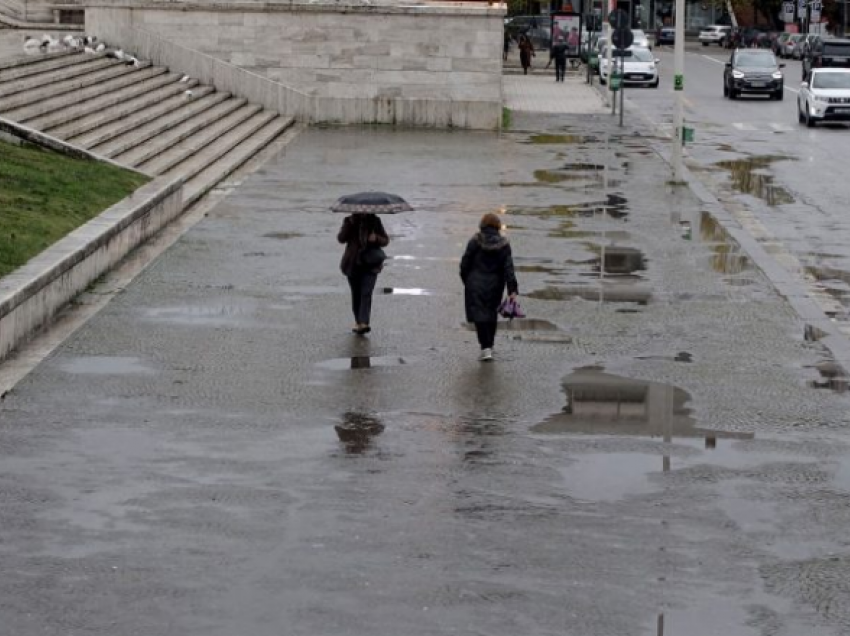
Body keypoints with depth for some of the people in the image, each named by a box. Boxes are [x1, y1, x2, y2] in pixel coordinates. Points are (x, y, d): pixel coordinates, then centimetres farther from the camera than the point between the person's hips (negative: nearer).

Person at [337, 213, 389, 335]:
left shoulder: (375, 221, 4)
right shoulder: (349, 221, 3)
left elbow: (385, 240, 7)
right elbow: (341, 238, -9)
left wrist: (376, 238, -14)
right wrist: (350, 224, -19)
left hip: (370, 264, -1)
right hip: (353, 264, 1)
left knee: (366, 294, -15)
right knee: (356, 294, 9)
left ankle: (363, 324, -25)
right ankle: (358, 321, 24)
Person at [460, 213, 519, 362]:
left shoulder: (475, 242, -10)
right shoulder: (503, 245, -5)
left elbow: (465, 263, -5)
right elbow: (508, 268, -9)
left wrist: (465, 280, 11)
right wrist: (512, 289, -10)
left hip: (476, 284, -3)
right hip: (495, 285, 3)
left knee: (479, 315, -2)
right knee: (491, 314, 18)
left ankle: (486, 348, -14)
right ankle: (489, 346, 29)